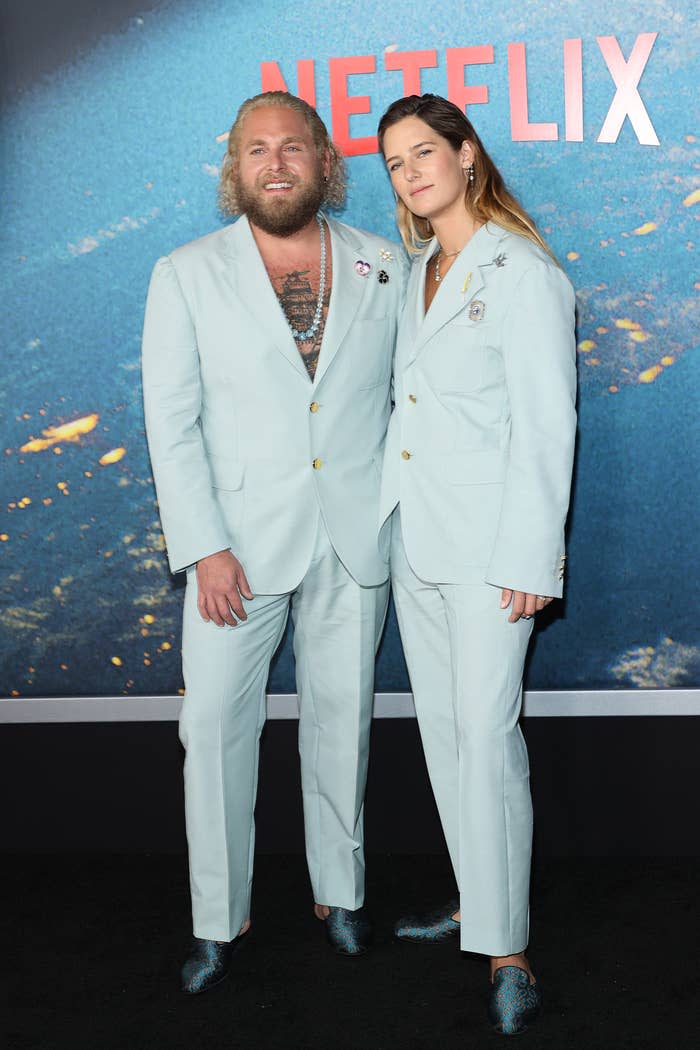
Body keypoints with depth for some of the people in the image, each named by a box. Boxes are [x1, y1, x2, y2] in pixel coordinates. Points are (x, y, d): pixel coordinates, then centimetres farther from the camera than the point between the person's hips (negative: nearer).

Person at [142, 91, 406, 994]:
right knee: (215, 727, 2)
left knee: (340, 720, 13)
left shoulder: (384, 265, 4)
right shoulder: (185, 275, -1)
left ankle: (340, 891, 31)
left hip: (354, 541, 2)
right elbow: (171, 424, -5)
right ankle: (219, 919, 18)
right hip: (241, 543, -1)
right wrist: (204, 548, -11)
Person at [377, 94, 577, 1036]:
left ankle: (507, 951, 0)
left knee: (487, 733, -8)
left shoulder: (524, 274, -10)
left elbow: (545, 427, -13)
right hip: (414, 535, 8)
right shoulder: (416, 271, 13)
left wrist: (530, 559, -16)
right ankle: (477, 898, 28)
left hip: (487, 543, -8)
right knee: (442, 728, 13)